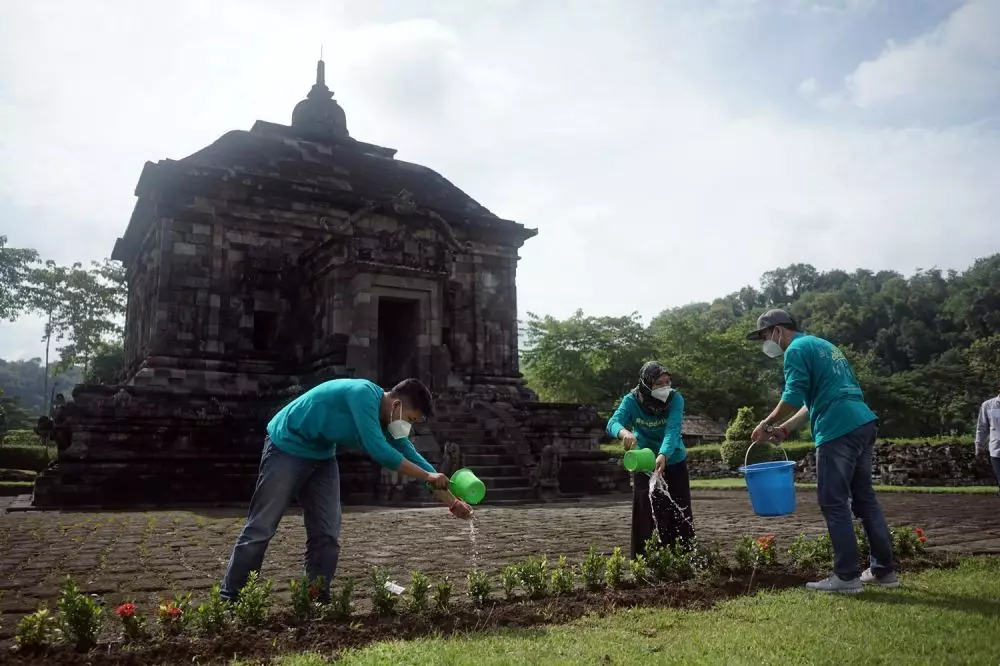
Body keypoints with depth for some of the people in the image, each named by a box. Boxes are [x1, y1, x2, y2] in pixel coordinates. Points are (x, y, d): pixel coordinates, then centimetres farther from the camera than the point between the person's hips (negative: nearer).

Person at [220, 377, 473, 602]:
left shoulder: (388, 420, -4)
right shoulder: (363, 394, -29)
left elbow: (412, 457, 1)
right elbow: (378, 450, -34)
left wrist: (452, 501, 0)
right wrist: (427, 477, -27)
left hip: (322, 457, 8)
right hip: (286, 448, -8)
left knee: (327, 535, 2)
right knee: (260, 529, -4)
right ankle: (229, 601, 8)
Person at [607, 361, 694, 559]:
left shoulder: (675, 399, -20)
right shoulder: (631, 401, -18)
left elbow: (672, 430, -33)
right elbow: (613, 423, -33)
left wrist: (664, 455, -52)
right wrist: (624, 432, -58)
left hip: (674, 463, 0)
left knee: (680, 514, 4)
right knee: (644, 514, -1)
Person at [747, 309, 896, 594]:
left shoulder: (797, 349, -4)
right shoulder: (823, 345, 26)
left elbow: (793, 397, -14)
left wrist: (767, 424, -1)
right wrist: (786, 427, 24)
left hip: (839, 431, -10)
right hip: (864, 424, 10)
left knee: (834, 503, -2)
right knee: (865, 498, 15)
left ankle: (847, 576, 1)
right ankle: (884, 570, 21)